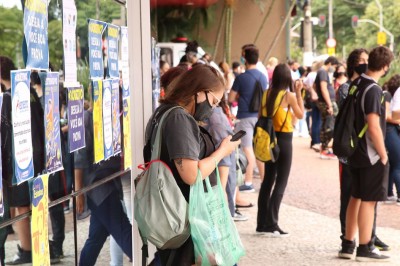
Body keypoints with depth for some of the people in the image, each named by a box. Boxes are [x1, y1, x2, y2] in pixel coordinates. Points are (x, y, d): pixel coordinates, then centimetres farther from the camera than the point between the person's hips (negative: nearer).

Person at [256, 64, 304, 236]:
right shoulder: (289, 96, -12)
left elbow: (262, 115, 4)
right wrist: (298, 93, 2)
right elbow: (300, 114, 0)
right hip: (284, 140, -6)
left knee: (268, 180, 13)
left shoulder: (267, 94, 1)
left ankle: (262, 224, 17)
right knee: (280, 183, 0)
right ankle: (271, 225, -3)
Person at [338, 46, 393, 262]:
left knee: (356, 197, 14)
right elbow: (373, 126, -24)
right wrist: (383, 154, -15)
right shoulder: (373, 90, -20)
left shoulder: (358, 84, 7)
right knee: (369, 200, -1)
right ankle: (364, 249, 5)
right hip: (371, 154, -9)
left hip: (356, 152, 9)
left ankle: (348, 245, 20)